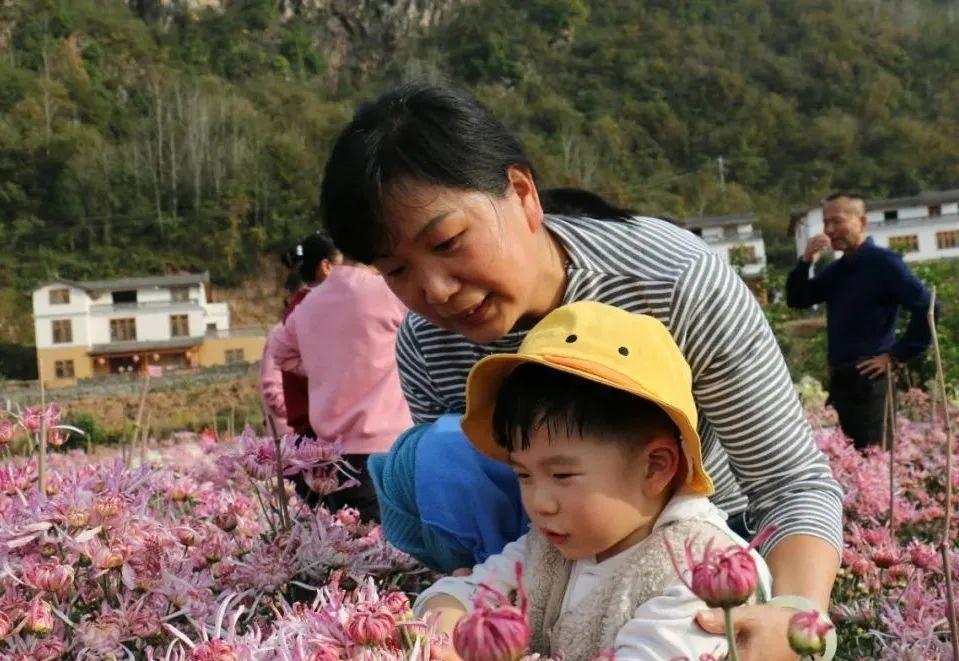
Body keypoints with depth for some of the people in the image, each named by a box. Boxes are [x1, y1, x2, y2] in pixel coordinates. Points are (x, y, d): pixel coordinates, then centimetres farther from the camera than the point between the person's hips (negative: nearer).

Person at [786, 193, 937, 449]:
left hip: (869, 378, -8)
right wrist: (805, 261, -1)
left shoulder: (883, 262, -9)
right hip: (840, 377, 8)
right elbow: (796, 300, 15)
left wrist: (897, 355, -13)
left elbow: (926, 307, -17)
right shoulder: (836, 269, 15)